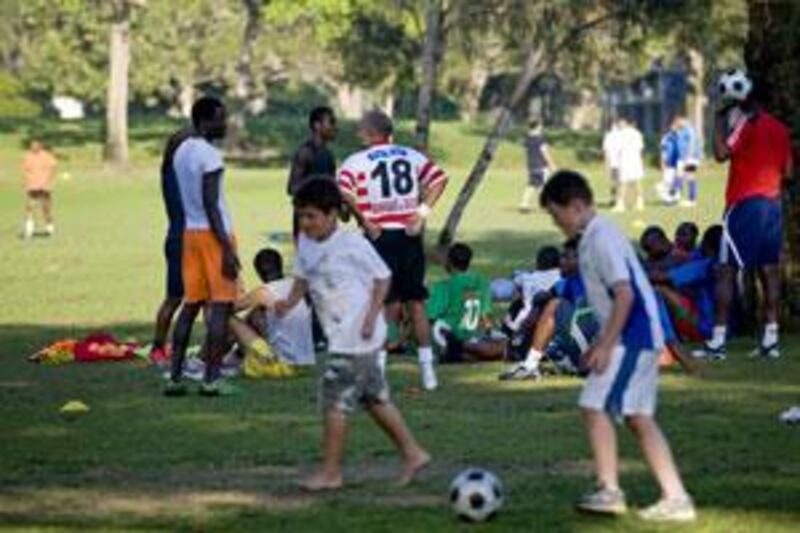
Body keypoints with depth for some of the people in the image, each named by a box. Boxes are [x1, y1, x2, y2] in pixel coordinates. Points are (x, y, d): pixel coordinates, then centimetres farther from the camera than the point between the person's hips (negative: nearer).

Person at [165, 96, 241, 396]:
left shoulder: (181, 151, 13)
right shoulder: (209, 155, -14)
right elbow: (210, 205, -19)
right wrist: (227, 248, -19)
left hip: (190, 233, 8)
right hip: (214, 233, -8)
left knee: (191, 304, 10)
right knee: (221, 306, -4)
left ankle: (174, 377, 7)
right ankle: (211, 379, -6)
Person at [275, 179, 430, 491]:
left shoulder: (353, 245, -15)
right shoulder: (305, 243, 6)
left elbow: (382, 277, -8)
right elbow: (303, 278, 15)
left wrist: (371, 316, -16)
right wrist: (290, 302, -4)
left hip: (356, 335, -9)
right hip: (339, 336, 9)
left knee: (335, 398, -8)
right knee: (374, 397, 15)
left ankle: (331, 471, 0)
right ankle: (412, 453, 24)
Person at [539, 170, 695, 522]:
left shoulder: (601, 239, -15)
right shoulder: (595, 237, 16)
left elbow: (625, 293, -22)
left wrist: (605, 345, -21)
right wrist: (603, 343, 23)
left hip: (631, 337, -10)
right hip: (641, 337, 10)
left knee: (595, 407, -8)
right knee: (638, 417, 9)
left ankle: (609, 490, -6)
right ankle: (676, 498, 7)